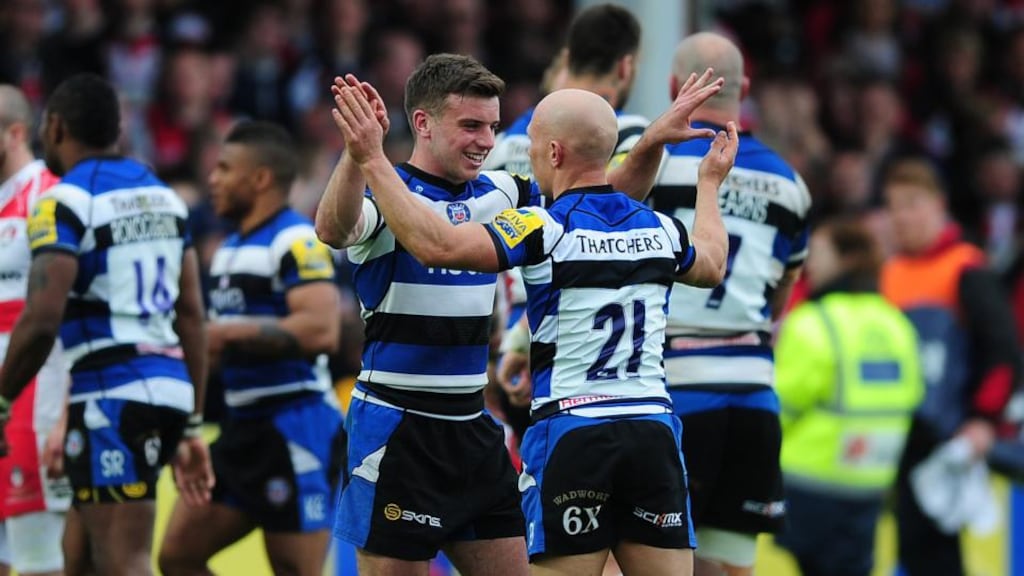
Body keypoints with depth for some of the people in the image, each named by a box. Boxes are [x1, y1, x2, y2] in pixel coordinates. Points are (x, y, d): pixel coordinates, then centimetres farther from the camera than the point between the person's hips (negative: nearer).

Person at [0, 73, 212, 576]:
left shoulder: (64, 203, -8)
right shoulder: (162, 196, 16)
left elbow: (41, 321, -19)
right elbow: (191, 317, 16)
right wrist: (190, 428, 20)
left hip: (112, 398, -8)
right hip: (170, 387, 8)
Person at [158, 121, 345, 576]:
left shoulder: (296, 242, -13)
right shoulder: (230, 249, 17)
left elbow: (321, 329, -27)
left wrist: (229, 334, -21)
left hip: (295, 430, -10)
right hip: (244, 430, 10)